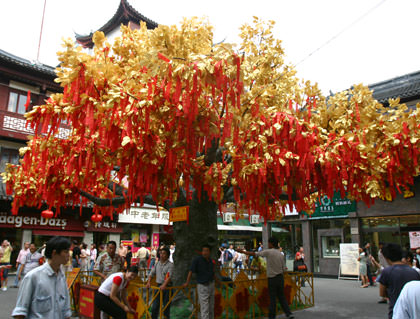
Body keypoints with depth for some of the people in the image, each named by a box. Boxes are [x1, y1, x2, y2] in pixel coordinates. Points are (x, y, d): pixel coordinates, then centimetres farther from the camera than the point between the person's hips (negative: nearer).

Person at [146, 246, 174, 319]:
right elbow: (151, 273, 12)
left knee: (166, 307, 5)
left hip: (167, 287, -5)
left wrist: (164, 285, -35)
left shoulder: (170, 264, -10)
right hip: (158, 286, 5)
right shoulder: (157, 263, 8)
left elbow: (169, 276, -22)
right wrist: (148, 282, -4)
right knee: (155, 306, 9)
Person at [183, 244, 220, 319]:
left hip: (211, 285, 6)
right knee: (205, 309, -4)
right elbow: (191, 271, -14)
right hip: (202, 286, -6)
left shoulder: (212, 261, 5)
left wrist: (219, 282, 23)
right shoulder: (197, 260, -12)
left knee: (211, 307, 16)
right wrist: (187, 283, -17)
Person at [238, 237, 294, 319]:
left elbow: (254, 254, -8)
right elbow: (284, 269, 4)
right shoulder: (281, 255, 1)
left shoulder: (268, 252, -12)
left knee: (273, 298, 3)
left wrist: (243, 252, 2)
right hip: (280, 278, 4)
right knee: (281, 297, 16)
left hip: (272, 278, -4)